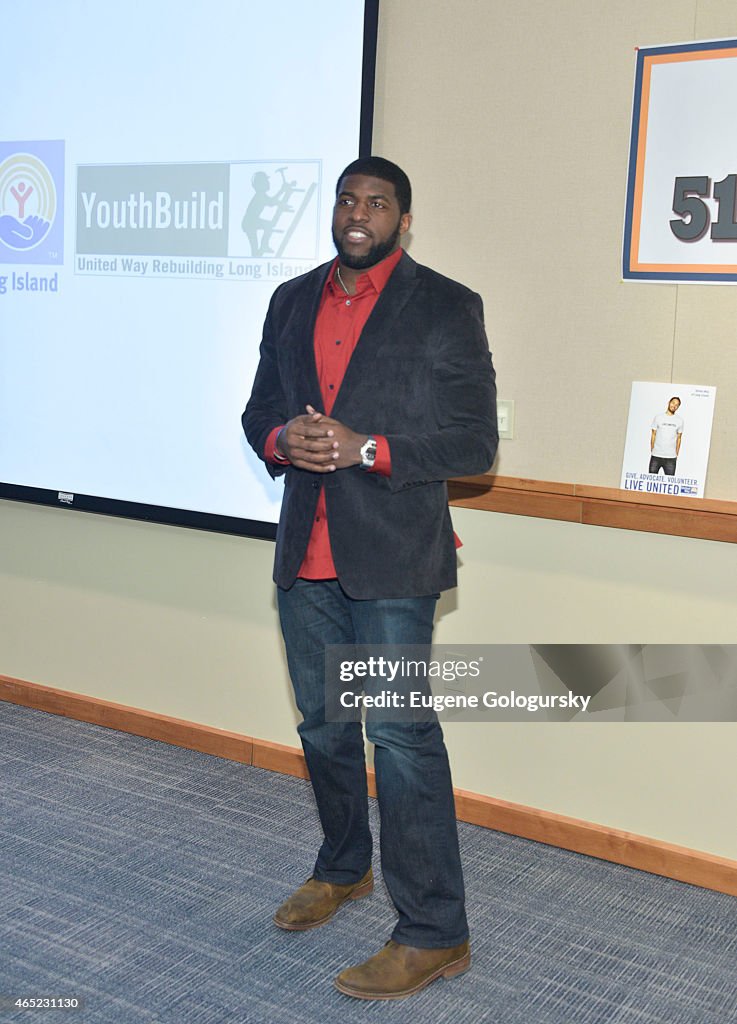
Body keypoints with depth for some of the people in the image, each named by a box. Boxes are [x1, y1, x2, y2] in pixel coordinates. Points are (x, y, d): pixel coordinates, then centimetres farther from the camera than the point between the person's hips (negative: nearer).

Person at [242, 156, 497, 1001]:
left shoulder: (446, 307, -4)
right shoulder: (292, 301, 12)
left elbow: (475, 440, -9)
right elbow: (258, 410, 15)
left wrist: (366, 448, -20)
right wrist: (282, 439, -9)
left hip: (391, 559, -6)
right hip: (306, 553, 6)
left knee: (401, 736, -5)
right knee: (321, 726, 18)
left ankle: (433, 934, 8)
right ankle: (343, 868, 40)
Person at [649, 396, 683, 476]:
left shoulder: (679, 420, 6)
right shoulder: (658, 417, 5)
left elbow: (679, 438, 10)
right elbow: (653, 434, 7)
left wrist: (676, 454, 7)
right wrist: (652, 451, 2)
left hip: (671, 457, 0)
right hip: (656, 456, 0)